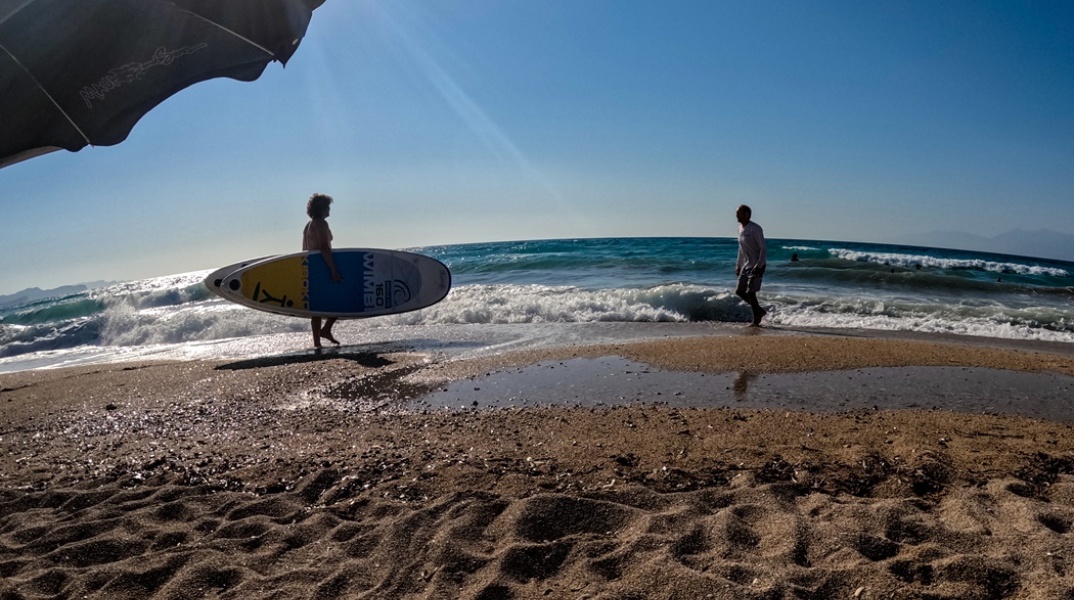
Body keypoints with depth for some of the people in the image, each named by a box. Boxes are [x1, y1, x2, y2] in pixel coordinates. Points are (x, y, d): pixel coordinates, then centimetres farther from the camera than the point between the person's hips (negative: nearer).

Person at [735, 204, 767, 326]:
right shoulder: (740, 228, 10)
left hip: (757, 265, -9)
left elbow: (764, 248, -16)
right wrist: (738, 266, 18)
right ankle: (760, 311, 22)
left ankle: (756, 321, 0)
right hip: (746, 265, 9)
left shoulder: (755, 229, -15)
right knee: (739, 291, 7)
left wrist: (759, 266, -23)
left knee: (750, 292, -11)